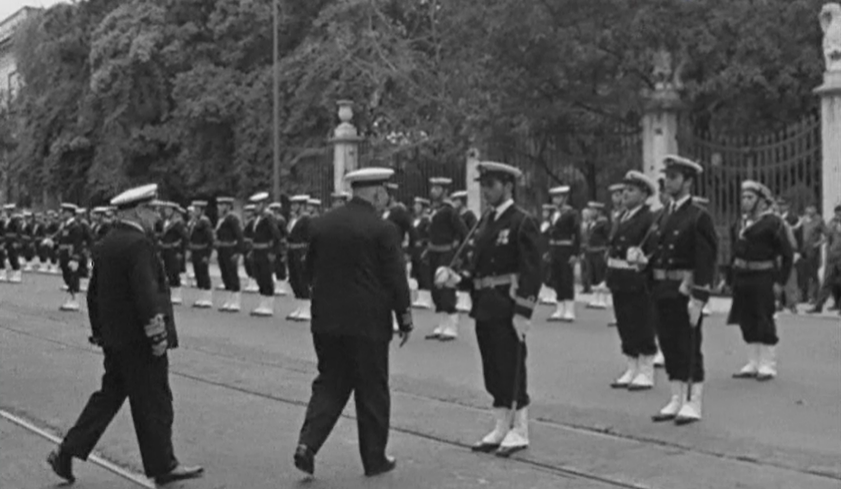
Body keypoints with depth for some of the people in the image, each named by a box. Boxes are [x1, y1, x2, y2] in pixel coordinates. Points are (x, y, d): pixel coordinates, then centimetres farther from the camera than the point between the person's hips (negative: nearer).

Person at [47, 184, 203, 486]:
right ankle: (163, 466, 12)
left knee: (109, 396, 17)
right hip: (138, 341, -9)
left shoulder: (106, 244, 10)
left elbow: (94, 293, 17)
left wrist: (99, 331, 24)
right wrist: (157, 336, -18)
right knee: (154, 403, 2)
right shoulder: (138, 244, -18)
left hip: (114, 341, 9)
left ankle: (67, 452, 15)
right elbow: (146, 294, -23)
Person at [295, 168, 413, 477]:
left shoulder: (320, 225, 5)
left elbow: (310, 272, 12)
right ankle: (374, 459, 16)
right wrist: (404, 320, 0)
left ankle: (307, 443, -1)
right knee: (372, 391, 7)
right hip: (368, 322, -5)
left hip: (325, 321, 5)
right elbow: (396, 279, -10)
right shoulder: (381, 229, -11)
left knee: (329, 383, 15)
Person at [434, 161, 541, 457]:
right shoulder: (486, 221, 14)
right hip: (485, 309, 8)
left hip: (508, 311, -8)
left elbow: (531, 271, -14)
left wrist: (523, 312, -20)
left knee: (512, 371, -1)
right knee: (493, 373, 12)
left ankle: (519, 432, 9)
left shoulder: (523, 222, -9)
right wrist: (455, 278, -2)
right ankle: (501, 429, 22)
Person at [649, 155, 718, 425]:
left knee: (689, 347, -1)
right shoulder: (664, 216, 13)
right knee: (669, 346, 11)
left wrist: (697, 298, -18)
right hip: (663, 291, 7)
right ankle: (677, 400, 20)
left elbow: (706, 259, -14)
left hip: (685, 291, -7)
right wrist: (654, 289, 11)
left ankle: (693, 404, 7)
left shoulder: (699, 216, -9)